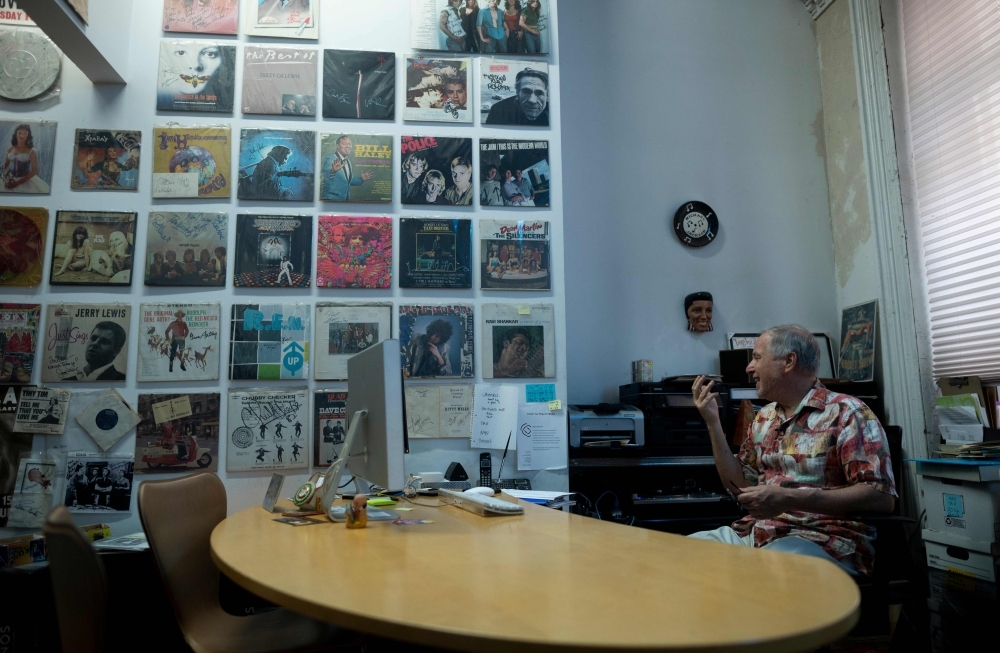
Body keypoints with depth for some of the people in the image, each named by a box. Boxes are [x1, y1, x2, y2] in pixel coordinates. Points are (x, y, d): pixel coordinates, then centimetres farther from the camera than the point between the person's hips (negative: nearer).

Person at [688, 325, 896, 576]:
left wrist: (790, 499, -24)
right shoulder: (764, 418, 16)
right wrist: (713, 423, 9)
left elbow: (881, 496, -15)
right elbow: (738, 485, 19)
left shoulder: (846, 413, -6)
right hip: (755, 532, 7)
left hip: (821, 539, -7)